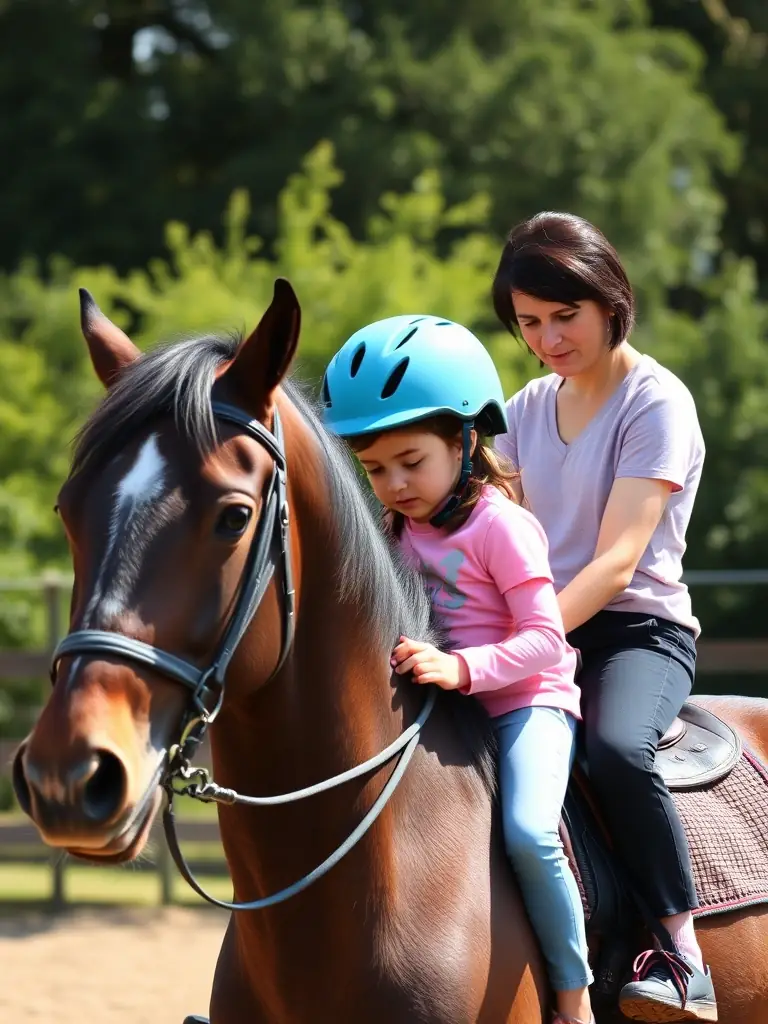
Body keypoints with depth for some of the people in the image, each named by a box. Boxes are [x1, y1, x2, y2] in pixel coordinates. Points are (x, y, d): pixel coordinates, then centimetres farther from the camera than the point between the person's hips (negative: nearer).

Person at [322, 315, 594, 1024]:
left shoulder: (500, 524, -13)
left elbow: (545, 639, -18)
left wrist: (463, 668, -30)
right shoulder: (399, 532, 10)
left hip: (526, 700, -8)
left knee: (528, 831, -29)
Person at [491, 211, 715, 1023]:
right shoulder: (526, 410, 12)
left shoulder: (655, 402, -10)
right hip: (543, 630, 7)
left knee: (616, 748, -36)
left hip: (639, 628, -7)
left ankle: (682, 958, -27)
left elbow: (616, 562, -19)